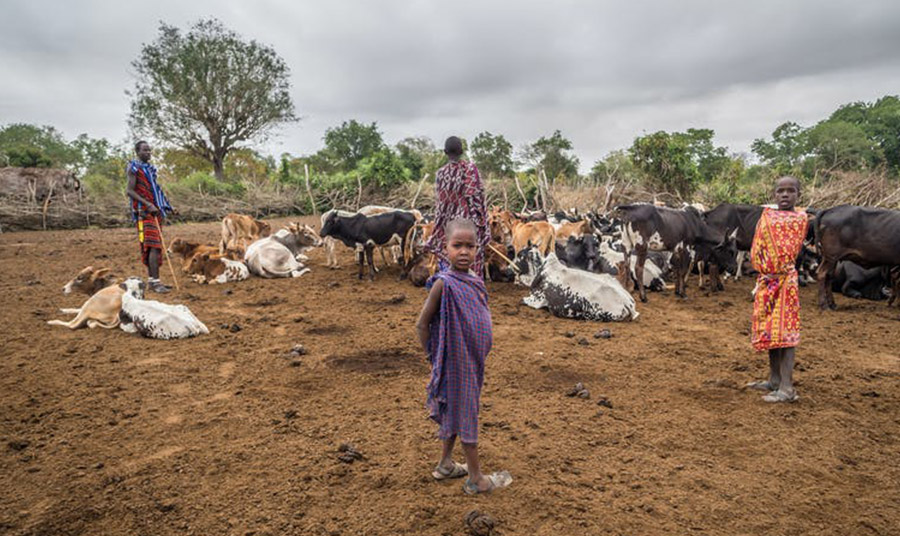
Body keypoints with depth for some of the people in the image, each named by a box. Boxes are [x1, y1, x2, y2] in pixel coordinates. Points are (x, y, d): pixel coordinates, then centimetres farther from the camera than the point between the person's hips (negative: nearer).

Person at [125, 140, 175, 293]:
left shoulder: (150, 168, 20)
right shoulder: (134, 168, -6)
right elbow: (129, 191, -14)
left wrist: (168, 206, 21)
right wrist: (148, 205, -23)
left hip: (156, 211, 9)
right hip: (144, 212, -9)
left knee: (154, 246, 9)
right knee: (154, 246, -17)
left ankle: (152, 280, 14)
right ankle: (155, 282, -20)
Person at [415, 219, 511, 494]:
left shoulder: (475, 281, 2)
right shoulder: (444, 283, -20)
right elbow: (422, 324, -14)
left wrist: (480, 354, 12)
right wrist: (434, 356, -9)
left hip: (473, 360, 7)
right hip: (455, 361, -7)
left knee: (457, 411, 19)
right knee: (465, 413, 5)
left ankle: (445, 465, 37)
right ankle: (476, 478, 20)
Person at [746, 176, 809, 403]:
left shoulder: (800, 219, -2)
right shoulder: (766, 216, 12)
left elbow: (790, 252, -9)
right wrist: (763, 270, 1)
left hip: (785, 280, -6)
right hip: (766, 280, 6)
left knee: (785, 332, -8)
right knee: (770, 331, 12)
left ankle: (786, 388, -8)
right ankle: (774, 380, 22)